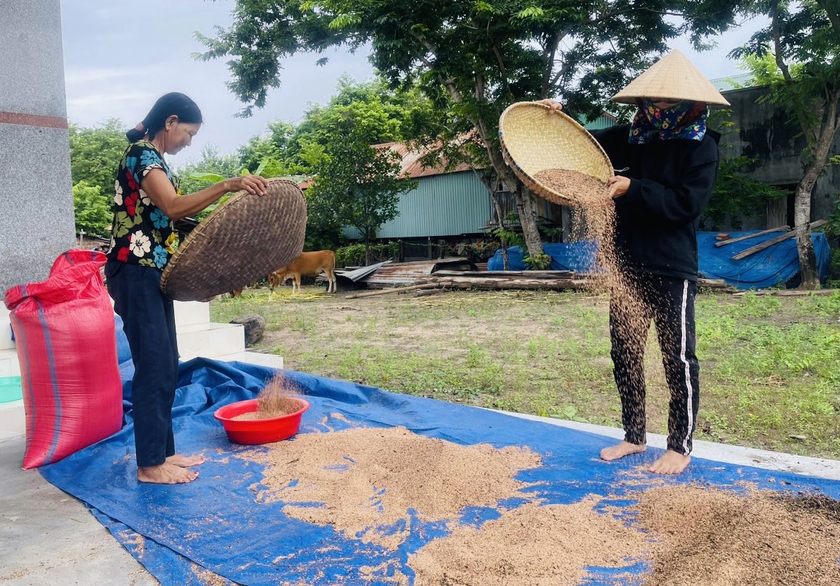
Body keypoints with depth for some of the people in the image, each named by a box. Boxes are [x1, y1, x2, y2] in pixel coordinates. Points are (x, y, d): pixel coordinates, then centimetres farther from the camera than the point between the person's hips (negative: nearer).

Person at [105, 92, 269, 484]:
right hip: (136, 273, -10)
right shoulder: (141, 154, -12)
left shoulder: (152, 158, 18)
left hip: (152, 274, 10)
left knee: (166, 366, 11)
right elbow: (173, 206, -27)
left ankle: (162, 452, 20)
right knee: (154, 366, -7)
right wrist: (227, 186, -32)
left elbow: (169, 213, 16)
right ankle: (150, 465, 2)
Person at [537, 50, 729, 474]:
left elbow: (687, 204, -16)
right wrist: (558, 119, 2)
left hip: (673, 270, -5)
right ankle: (634, 436, 27)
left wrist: (633, 189, -20)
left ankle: (681, 447, 17)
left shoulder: (700, 146, -5)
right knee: (624, 355, 11)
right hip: (628, 265, 6)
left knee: (678, 358, 2)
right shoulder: (631, 137, 8)